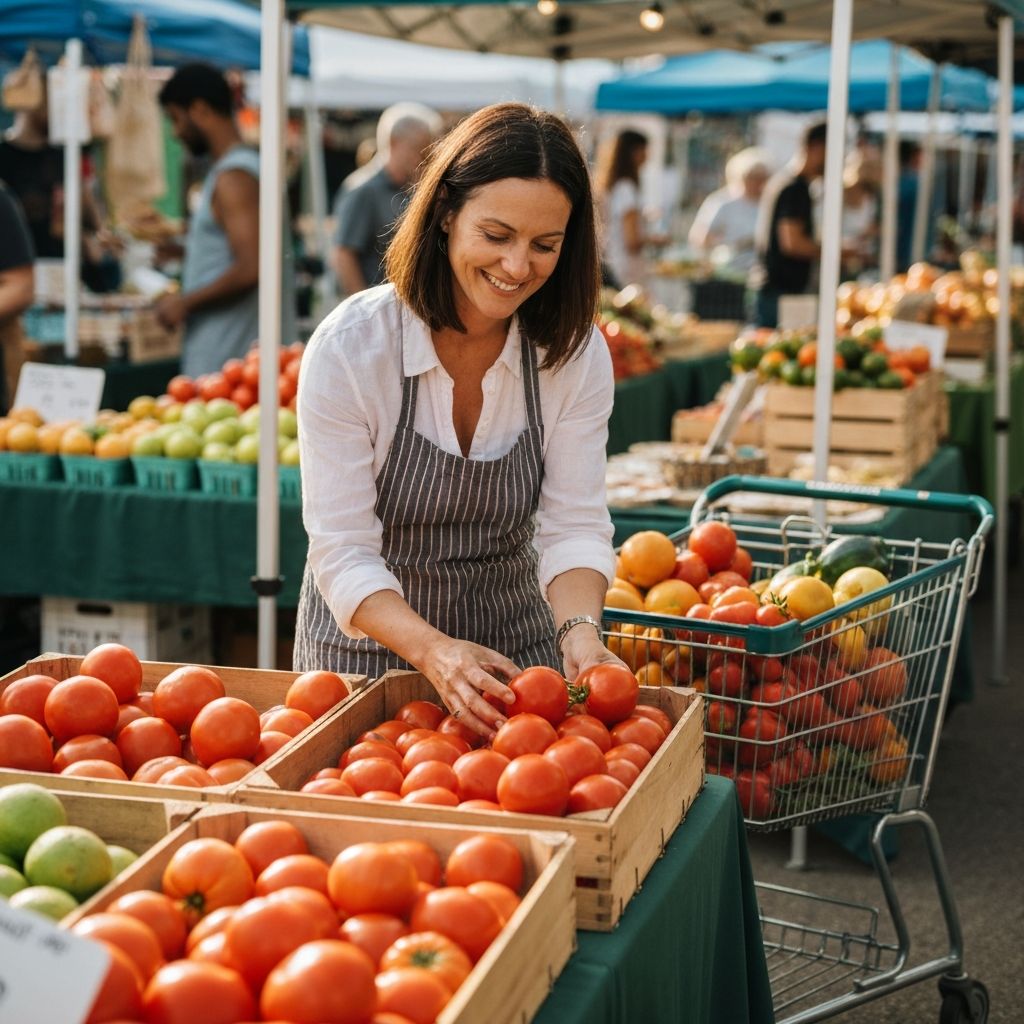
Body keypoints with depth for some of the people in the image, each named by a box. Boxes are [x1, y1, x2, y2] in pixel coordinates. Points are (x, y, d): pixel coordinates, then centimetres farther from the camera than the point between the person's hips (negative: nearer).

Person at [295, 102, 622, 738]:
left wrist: (580, 631, -30)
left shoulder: (576, 354, -10)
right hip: (368, 646, -2)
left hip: (512, 645, 2)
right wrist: (433, 650, -37)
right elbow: (343, 550, -21)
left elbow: (574, 525, -9)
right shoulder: (349, 346, -20)